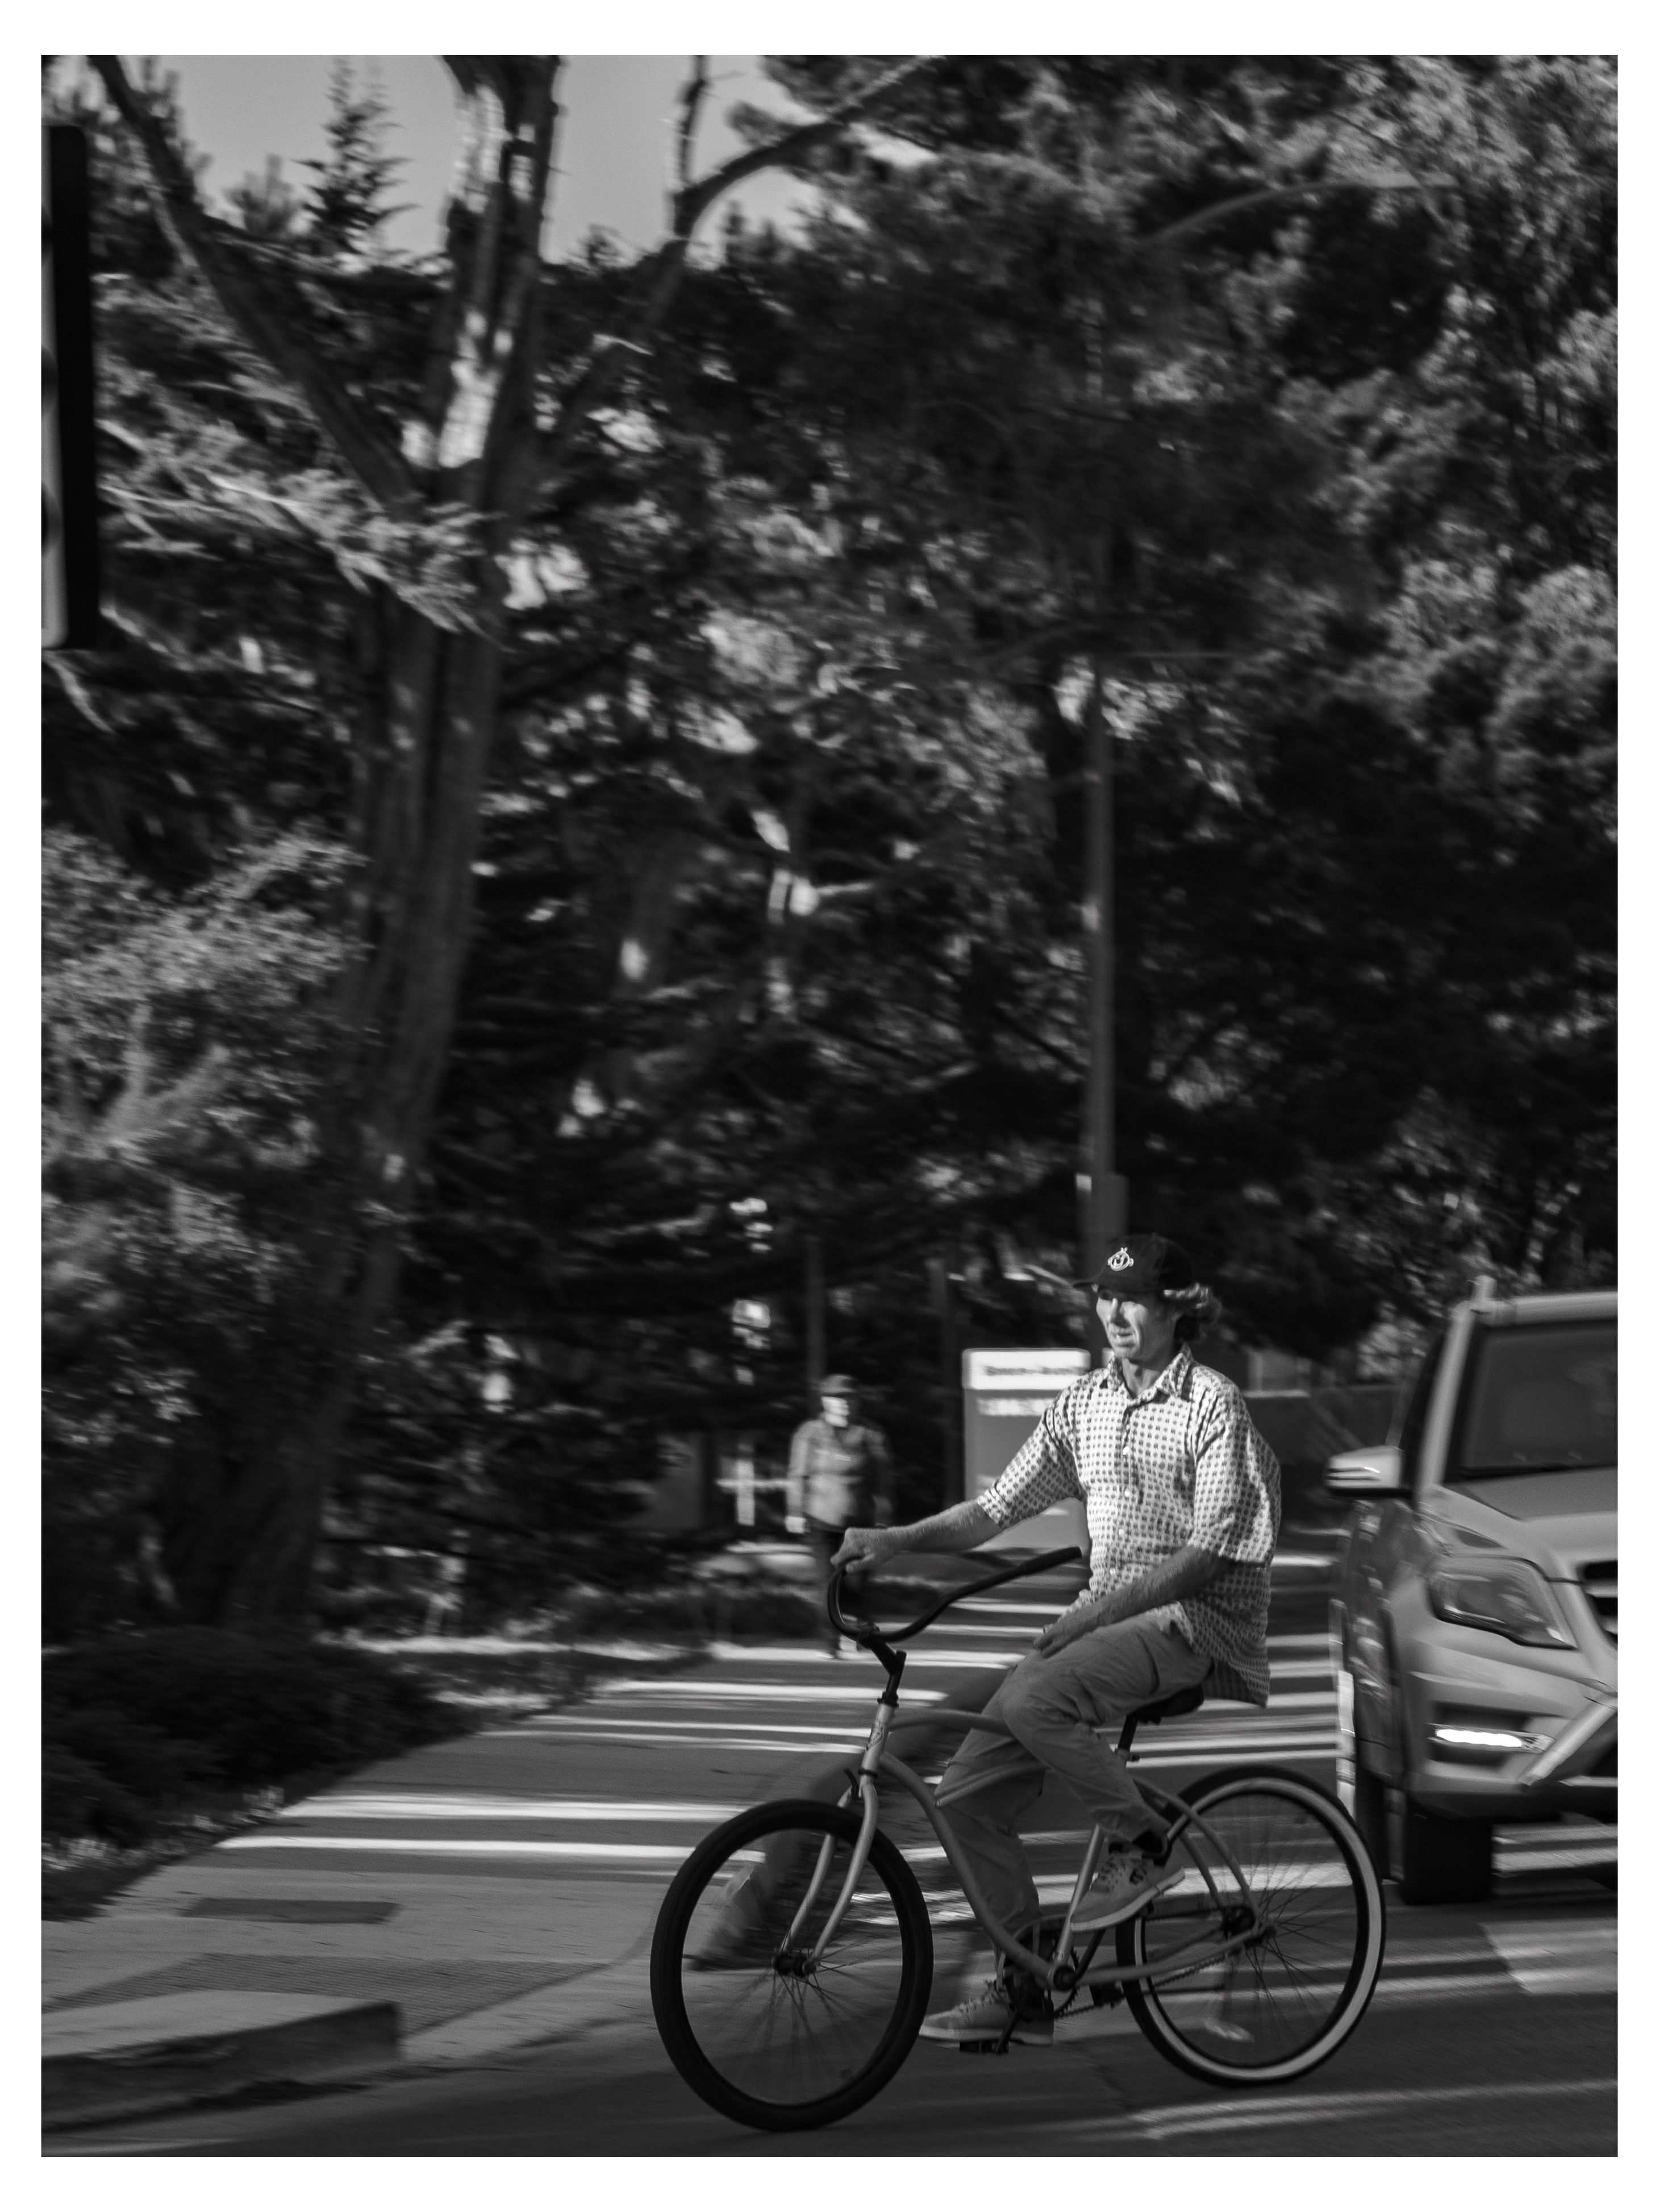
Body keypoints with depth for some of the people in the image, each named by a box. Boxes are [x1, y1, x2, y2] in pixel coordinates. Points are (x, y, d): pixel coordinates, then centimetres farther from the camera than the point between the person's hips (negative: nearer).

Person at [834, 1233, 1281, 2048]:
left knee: (1032, 1696, -34)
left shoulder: (1212, 1404, -8)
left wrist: (1097, 1611, -20)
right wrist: (896, 1539, -6)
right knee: (966, 1797, -5)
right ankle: (1022, 1988, 6)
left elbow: (1211, 1551, -14)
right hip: (1105, 1613, 7)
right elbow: (998, 1506, 10)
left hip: (1198, 1618, -7)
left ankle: (1142, 1846, -12)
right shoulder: (1085, 1405, 11)